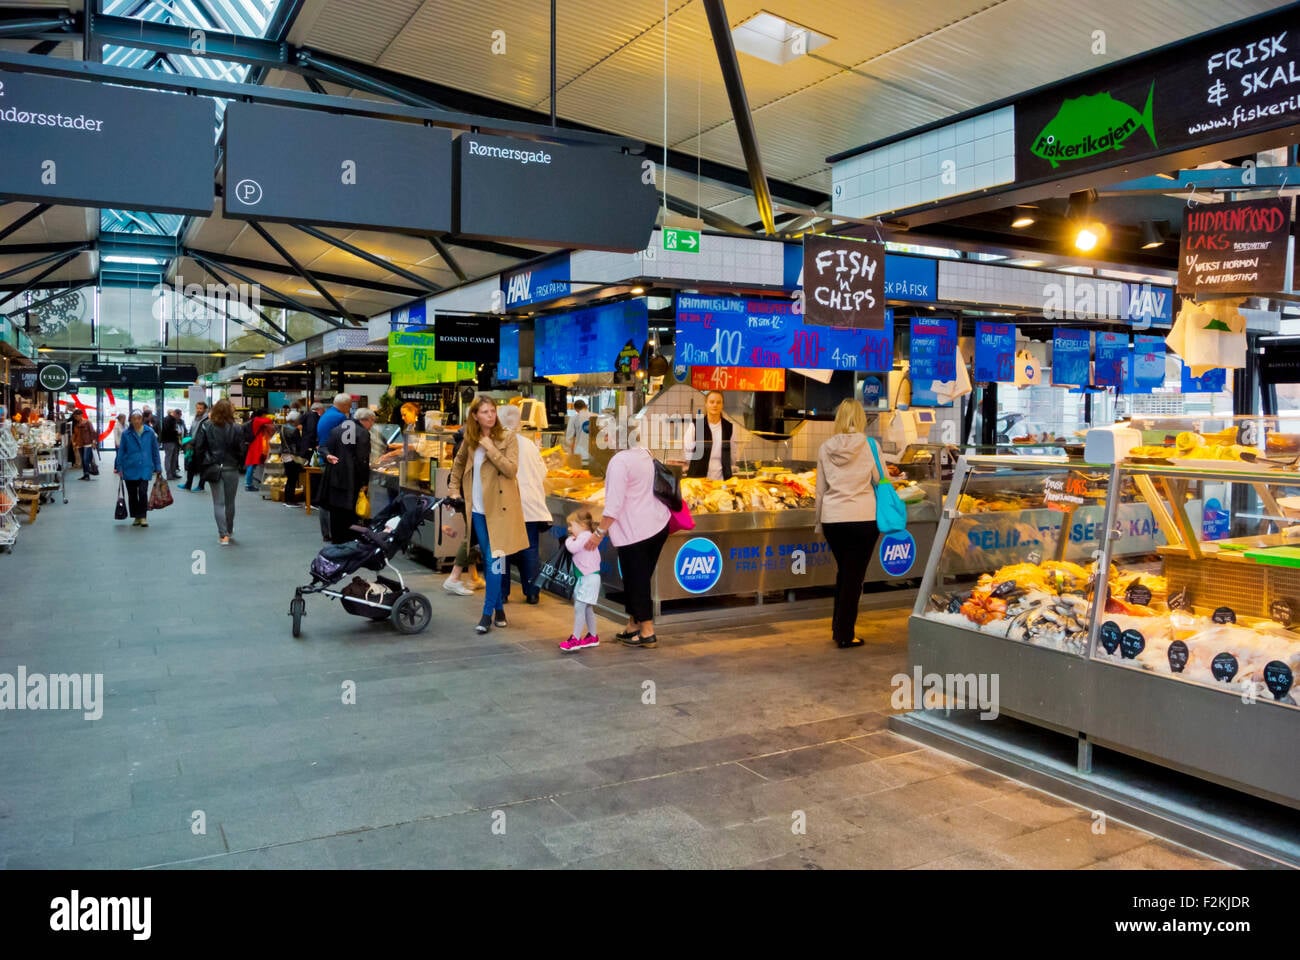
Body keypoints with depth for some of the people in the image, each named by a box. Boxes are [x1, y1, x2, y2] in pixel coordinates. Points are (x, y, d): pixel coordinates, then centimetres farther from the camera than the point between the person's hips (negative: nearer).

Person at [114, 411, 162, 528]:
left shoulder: (149, 433, -2)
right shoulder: (126, 434, -1)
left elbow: (155, 451, 4)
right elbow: (121, 452, 4)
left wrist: (158, 467, 5)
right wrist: (119, 468, 2)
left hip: (145, 468, -2)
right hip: (130, 469, 2)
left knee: (143, 492, -14)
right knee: (132, 494, 9)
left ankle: (143, 516, -2)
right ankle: (136, 516, 23)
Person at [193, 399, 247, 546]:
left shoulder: (206, 426, -2)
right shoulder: (235, 428, -7)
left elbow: (198, 448, -2)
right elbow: (240, 449, -6)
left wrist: (201, 466, 6)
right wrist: (241, 466, 6)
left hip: (213, 469, 1)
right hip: (231, 469, 0)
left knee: (218, 503, 2)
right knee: (230, 502, 13)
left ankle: (223, 535, -7)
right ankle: (229, 531, 27)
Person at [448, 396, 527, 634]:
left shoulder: (508, 438, -6)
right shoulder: (470, 440, 7)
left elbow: (511, 470, -17)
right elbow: (458, 463, 24)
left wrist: (490, 448, -19)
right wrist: (454, 490, 18)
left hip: (499, 508, -5)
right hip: (478, 510, 5)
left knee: (494, 561, -8)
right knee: (490, 561, 12)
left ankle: (488, 613, -2)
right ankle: (499, 609, 22)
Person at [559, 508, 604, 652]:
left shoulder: (585, 536, -13)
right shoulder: (587, 537, 18)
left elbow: (572, 548, -26)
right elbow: (597, 558, 23)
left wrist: (569, 540, -4)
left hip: (589, 578, -11)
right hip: (586, 577, 11)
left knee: (579, 607, -12)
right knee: (588, 608, 16)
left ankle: (575, 639, -12)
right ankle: (593, 636, 25)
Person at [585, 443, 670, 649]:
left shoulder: (620, 461, -17)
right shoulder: (644, 453, 9)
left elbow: (614, 503, -20)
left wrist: (599, 532, -14)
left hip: (634, 531, -8)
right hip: (658, 526, 8)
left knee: (637, 581, 2)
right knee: (640, 579, 16)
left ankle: (647, 633, 7)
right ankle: (633, 626, 26)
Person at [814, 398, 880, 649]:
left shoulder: (825, 448, 2)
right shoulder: (869, 445, -5)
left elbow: (820, 490, 8)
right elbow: (881, 480, 5)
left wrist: (818, 522, 17)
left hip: (832, 518, 3)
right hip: (862, 518, -3)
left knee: (843, 572, 21)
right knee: (854, 577, 5)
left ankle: (838, 628, 28)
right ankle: (845, 636, 10)